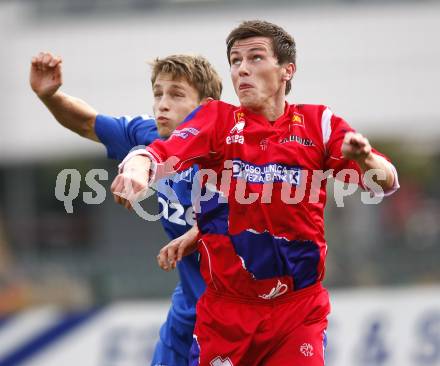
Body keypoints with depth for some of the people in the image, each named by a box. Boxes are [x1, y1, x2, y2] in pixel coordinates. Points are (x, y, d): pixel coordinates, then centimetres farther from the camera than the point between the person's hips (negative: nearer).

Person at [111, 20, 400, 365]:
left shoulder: (318, 123, 2)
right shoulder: (217, 120, 0)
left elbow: (385, 182, -6)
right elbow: (160, 155, -15)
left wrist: (364, 159, -29)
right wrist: (137, 169, -39)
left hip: (300, 309, 0)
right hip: (225, 308, 0)